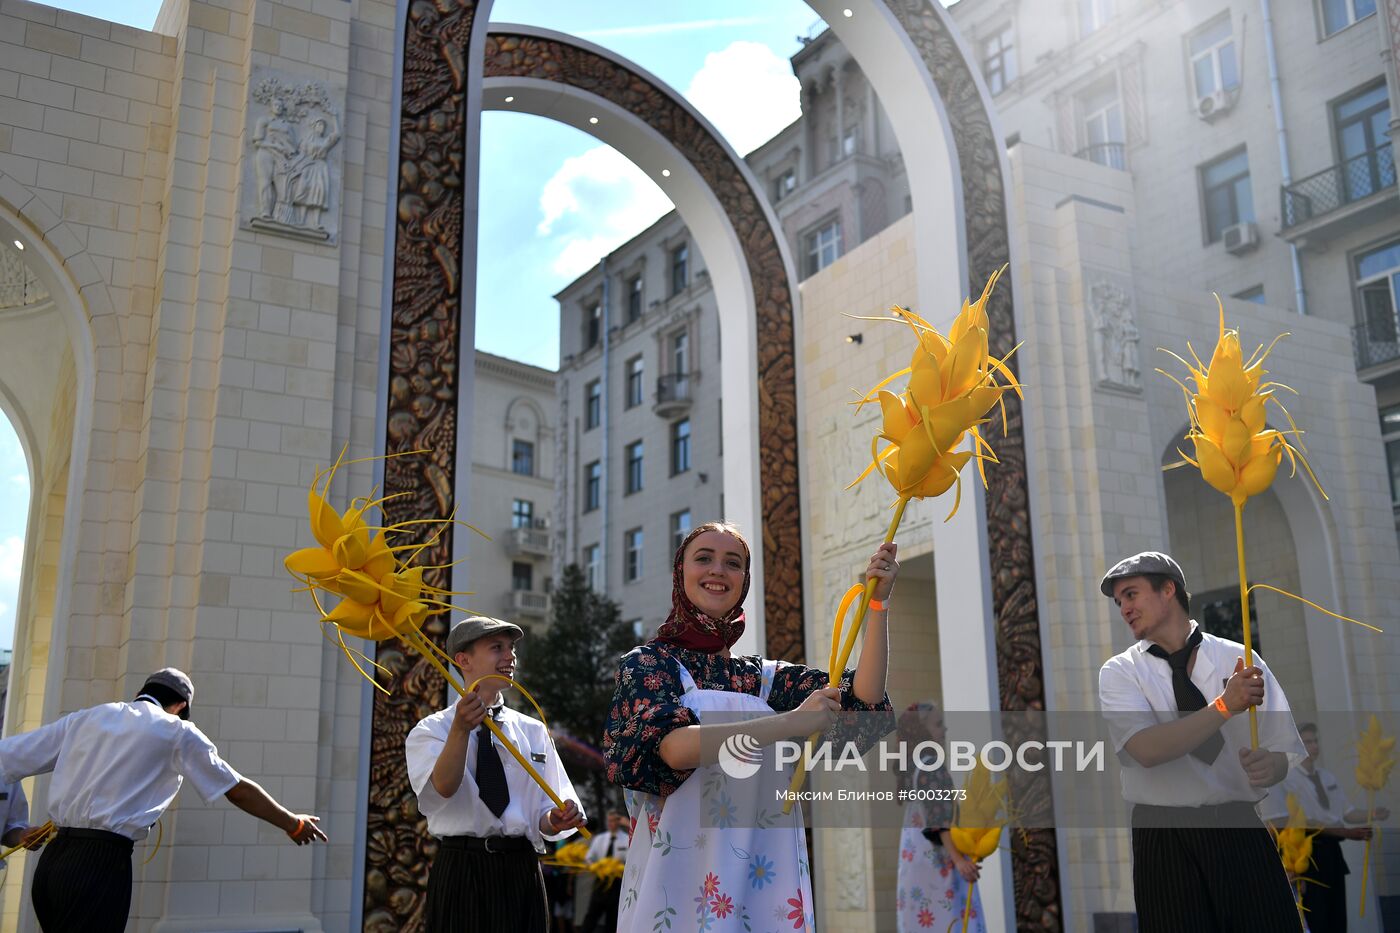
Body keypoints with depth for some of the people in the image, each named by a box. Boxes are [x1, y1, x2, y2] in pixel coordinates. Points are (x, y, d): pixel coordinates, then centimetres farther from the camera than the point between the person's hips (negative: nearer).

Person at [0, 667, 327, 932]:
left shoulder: (84, 719, 16)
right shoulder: (177, 732, 5)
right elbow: (239, 791, 9)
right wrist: (293, 824, 21)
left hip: (51, 860, 5)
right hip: (102, 862, -5)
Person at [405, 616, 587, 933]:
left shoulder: (533, 731, 12)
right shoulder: (430, 730, 2)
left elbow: (544, 810, 7)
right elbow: (444, 787, -18)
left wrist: (555, 820, -16)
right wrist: (461, 728, -33)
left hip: (522, 872, 3)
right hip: (461, 871, -3)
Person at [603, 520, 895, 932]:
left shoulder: (765, 677, 13)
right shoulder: (648, 662, 0)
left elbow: (863, 702, 2)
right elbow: (667, 745, -19)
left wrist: (877, 604, -7)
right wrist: (788, 723, -24)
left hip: (765, 877, 4)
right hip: (683, 871, -4)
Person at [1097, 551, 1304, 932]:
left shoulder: (1239, 658, 3)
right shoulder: (1119, 672, 0)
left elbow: (1287, 750, 2)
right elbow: (1147, 749, -17)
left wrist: (1270, 765, -22)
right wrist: (1224, 706, -24)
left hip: (1241, 832, 1)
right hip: (1165, 841, -1)